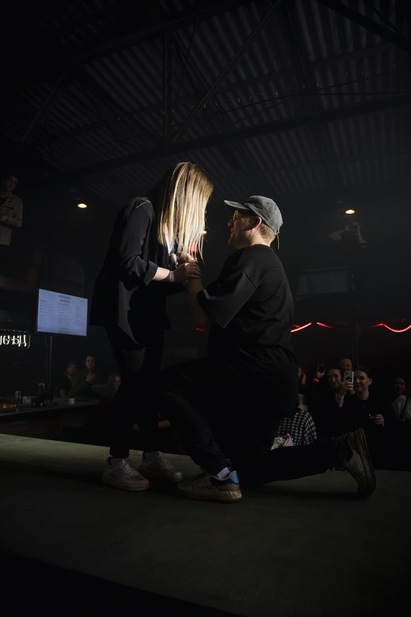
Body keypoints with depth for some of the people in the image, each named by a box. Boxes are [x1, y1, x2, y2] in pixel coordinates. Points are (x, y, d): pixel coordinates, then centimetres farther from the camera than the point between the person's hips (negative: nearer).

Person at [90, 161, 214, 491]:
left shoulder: (168, 220, 19)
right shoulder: (142, 210, -11)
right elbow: (128, 262, -21)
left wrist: (180, 263, 1)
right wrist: (174, 273, -15)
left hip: (151, 312, 9)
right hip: (127, 311, -9)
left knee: (150, 383, 8)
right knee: (134, 384, -9)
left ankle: (152, 455, 15)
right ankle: (117, 462, 4)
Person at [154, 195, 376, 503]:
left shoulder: (249, 257, -10)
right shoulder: (270, 262, 24)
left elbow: (204, 316, -17)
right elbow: (221, 313, 23)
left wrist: (191, 276, 0)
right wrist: (194, 275, 19)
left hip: (255, 376, -11)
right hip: (273, 382, 11)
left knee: (169, 382, -9)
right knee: (249, 468, 19)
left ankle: (220, 475, -10)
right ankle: (339, 450, 14)